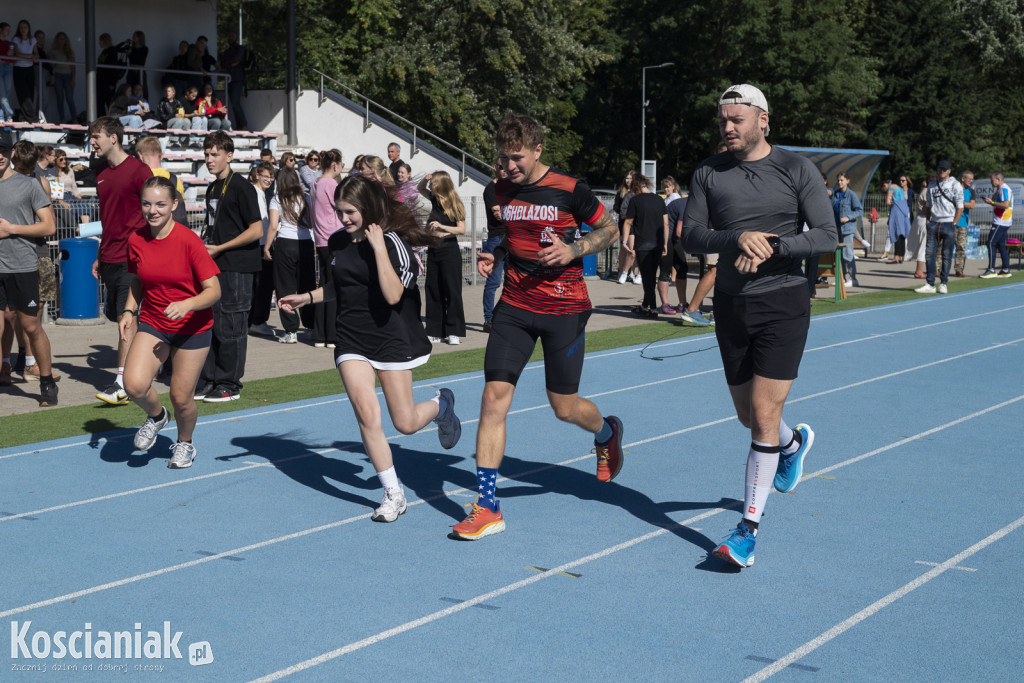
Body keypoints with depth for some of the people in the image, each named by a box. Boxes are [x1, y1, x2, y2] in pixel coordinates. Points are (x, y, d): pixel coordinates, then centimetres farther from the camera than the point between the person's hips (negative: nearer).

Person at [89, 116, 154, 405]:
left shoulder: (138, 170, -8)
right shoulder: (102, 175, 15)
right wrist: (99, 258, 20)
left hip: (132, 259, -8)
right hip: (109, 259, 8)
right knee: (116, 315, 9)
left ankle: (123, 383, -9)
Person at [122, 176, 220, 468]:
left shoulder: (189, 241, -18)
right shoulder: (136, 240, -4)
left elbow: (214, 290, -17)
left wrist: (186, 304, -34)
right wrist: (129, 311, -4)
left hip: (192, 327, -3)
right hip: (153, 323, 3)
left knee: (181, 397, 0)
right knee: (134, 385, -18)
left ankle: (185, 444, 33)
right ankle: (156, 416, 17)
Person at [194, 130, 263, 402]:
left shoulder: (241, 187, -10)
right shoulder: (212, 188, 15)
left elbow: (256, 230, -15)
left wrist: (219, 248, -14)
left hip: (236, 267, -8)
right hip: (213, 266, 8)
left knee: (230, 326, -4)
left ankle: (229, 385, 5)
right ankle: (209, 380, 19)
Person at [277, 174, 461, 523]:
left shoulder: (393, 242, -13)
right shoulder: (338, 241, 6)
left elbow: (393, 295, -27)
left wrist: (378, 247, -27)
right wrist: (306, 298, 13)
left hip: (392, 340, -4)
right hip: (352, 341, 4)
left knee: (406, 423, 4)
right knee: (366, 415, -12)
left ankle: (441, 405, 40)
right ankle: (393, 493, 0)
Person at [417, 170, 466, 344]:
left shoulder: (455, 205, -9)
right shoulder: (435, 200, 9)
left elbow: (462, 230, -12)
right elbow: (420, 189, 26)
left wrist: (442, 226, -22)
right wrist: (425, 178, 6)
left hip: (449, 251, -7)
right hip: (433, 250, 7)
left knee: (452, 291, -3)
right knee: (433, 291, 7)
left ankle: (454, 332, 1)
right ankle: (435, 332, 11)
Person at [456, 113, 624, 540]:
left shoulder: (569, 190, -10)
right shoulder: (503, 191, 5)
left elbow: (609, 230, 1)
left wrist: (573, 250, -16)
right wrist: (495, 255, 3)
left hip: (564, 309, -4)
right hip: (514, 307, 4)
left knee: (564, 407, 4)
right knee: (494, 397, -8)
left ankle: (607, 432, 42)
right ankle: (487, 508, -4)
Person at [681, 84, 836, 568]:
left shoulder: (796, 169, -5)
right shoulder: (708, 173, 3)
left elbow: (827, 237, -8)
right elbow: (691, 236, -3)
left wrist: (771, 247, -21)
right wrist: (738, 238, -21)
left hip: (783, 303, -4)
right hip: (731, 305, 4)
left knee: (763, 416, -9)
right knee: (747, 414, 16)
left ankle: (749, 527, 0)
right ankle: (794, 443, 52)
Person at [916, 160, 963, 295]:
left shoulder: (955, 185, 1)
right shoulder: (932, 185, 14)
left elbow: (960, 207, -1)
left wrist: (953, 224, -8)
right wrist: (928, 222, 9)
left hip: (948, 224, -4)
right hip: (933, 223, 4)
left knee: (947, 255, 1)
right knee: (930, 254, -3)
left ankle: (943, 283, 8)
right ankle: (930, 284, -1)